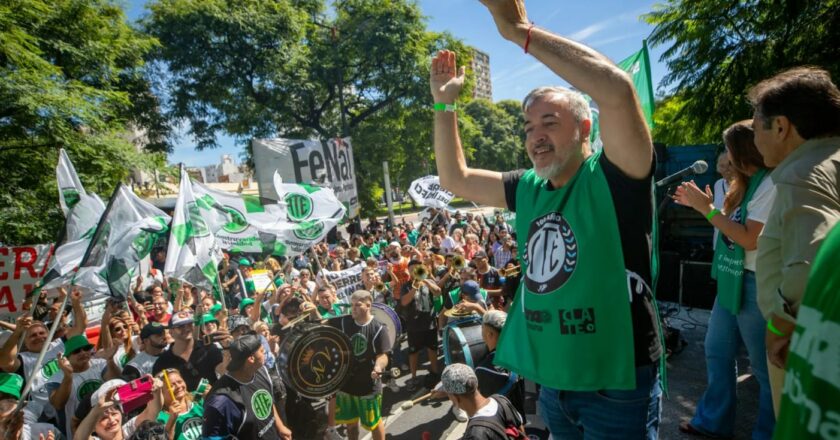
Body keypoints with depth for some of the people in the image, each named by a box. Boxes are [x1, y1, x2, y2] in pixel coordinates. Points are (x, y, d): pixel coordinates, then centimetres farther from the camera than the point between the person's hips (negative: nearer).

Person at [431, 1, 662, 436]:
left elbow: (616, 89, -31)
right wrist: (444, 105, 1)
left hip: (616, 384, -5)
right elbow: (455, 178, 8)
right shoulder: (527, 188, 3)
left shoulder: (614, 177, -14)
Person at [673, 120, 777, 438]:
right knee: (716, 352, 15)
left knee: (764, 366, 5)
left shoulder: (770, 184, -15)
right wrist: (703, 205, 7)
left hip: (754, 285, -10)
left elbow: (751, 239, -20)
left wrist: (708, 210, -18)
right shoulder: (746, 183, 14)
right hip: (732, 280, 10)